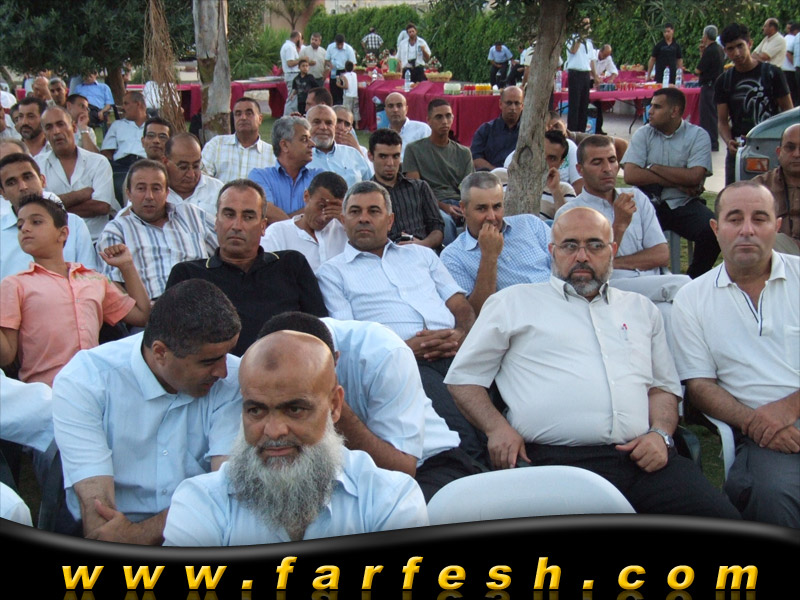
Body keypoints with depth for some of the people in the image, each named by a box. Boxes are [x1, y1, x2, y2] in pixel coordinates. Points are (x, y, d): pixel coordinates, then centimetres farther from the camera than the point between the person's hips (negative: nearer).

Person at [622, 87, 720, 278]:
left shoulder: (698, 135, 1)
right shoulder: (643, 134, 6)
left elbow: (694, 177, -13)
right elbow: (631, 175, -8)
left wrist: (653, 167, -7)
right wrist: (677, 182, -10)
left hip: (684, 204, 0)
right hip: (650, 203, 0)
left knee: (713, 230, -27)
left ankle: (694, 282, -2)